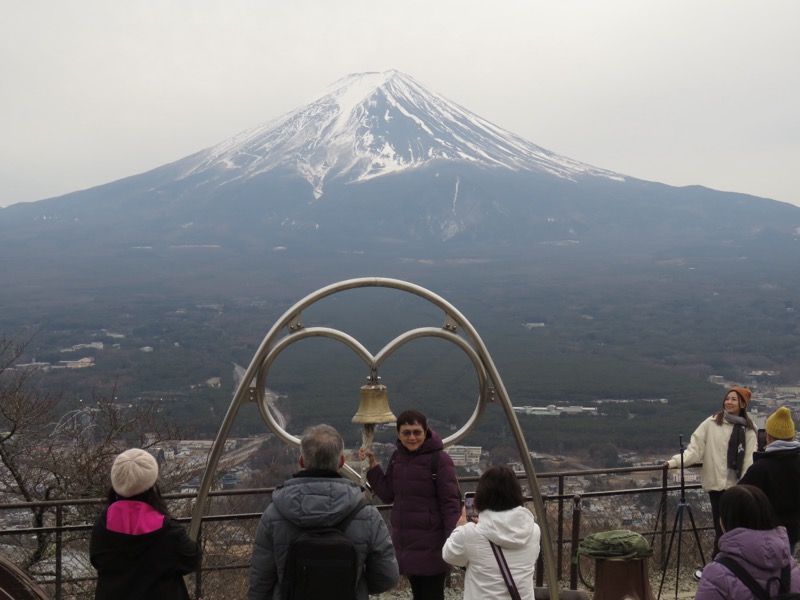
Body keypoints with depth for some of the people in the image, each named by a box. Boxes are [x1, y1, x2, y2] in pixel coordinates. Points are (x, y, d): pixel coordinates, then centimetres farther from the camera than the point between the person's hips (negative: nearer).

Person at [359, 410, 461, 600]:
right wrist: (372, 464, 3)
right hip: (405, 541, 7)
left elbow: (450, 503, -14)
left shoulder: (440, 459, -13)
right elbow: (387, 493, 11)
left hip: (431, 545, -7)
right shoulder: (398, 457, 8)